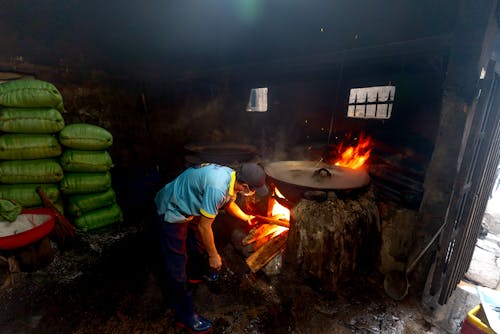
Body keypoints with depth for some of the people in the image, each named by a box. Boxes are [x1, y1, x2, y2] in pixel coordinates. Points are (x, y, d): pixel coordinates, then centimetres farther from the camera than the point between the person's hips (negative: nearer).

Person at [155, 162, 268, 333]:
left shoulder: (231, 175, -10)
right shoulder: (217, 188, -38)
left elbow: (229, 202, 13)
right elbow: (204, 226, -27)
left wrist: (246, 217, 24)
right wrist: (214, 256, -13)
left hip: (189, 206, 9)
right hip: (172, 212, -9)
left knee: (197, 242, 27)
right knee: (178, 264, 0)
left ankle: (197, 273, 55)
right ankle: (185, 315, 18)